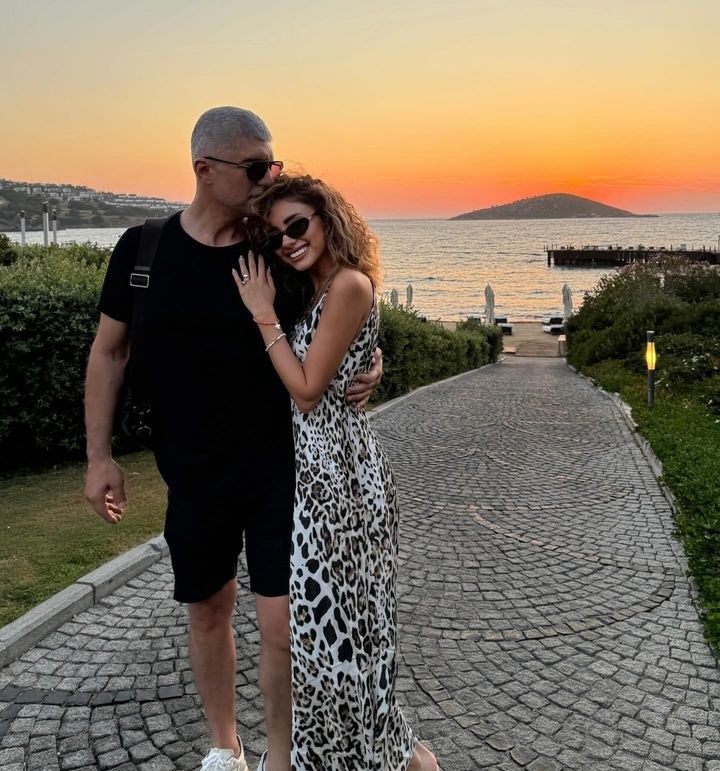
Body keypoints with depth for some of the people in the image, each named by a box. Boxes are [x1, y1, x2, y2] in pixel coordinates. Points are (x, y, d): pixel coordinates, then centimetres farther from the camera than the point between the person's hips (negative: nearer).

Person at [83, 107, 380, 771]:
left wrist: (365, 369, -15)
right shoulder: (144, 249, -4)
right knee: (208, 613, 17)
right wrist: (99, 456, 1)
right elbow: (110, 351, 4)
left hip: (281, 472, -1)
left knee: (282, 625, -1)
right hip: (193, 478, 2)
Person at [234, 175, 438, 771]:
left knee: (336, 614, 2)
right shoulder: (319, 289, 12)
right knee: (326, 612, 19)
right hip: (317, 460, 10)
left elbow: (307, 388, -18)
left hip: (336, 465, -10)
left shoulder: (349, 284, -17)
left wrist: (265, 314, -12)